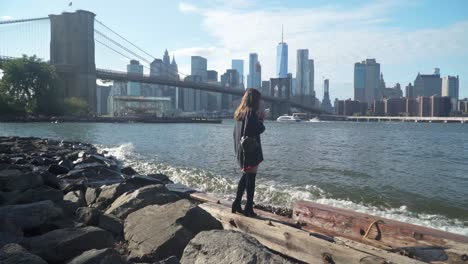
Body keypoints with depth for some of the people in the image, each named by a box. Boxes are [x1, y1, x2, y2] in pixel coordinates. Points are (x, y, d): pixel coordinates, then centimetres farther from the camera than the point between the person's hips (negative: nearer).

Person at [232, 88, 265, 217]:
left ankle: (237, 204, 21)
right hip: (251, 150, -8)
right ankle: (248, 209, 4)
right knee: (251, 178, -1)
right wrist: (261, 119, 4)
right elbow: (260, 129, -12)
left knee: (245, 176, 18)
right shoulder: (252, 112, -14)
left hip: (241, 150, 8)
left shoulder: (239, 113, 10)